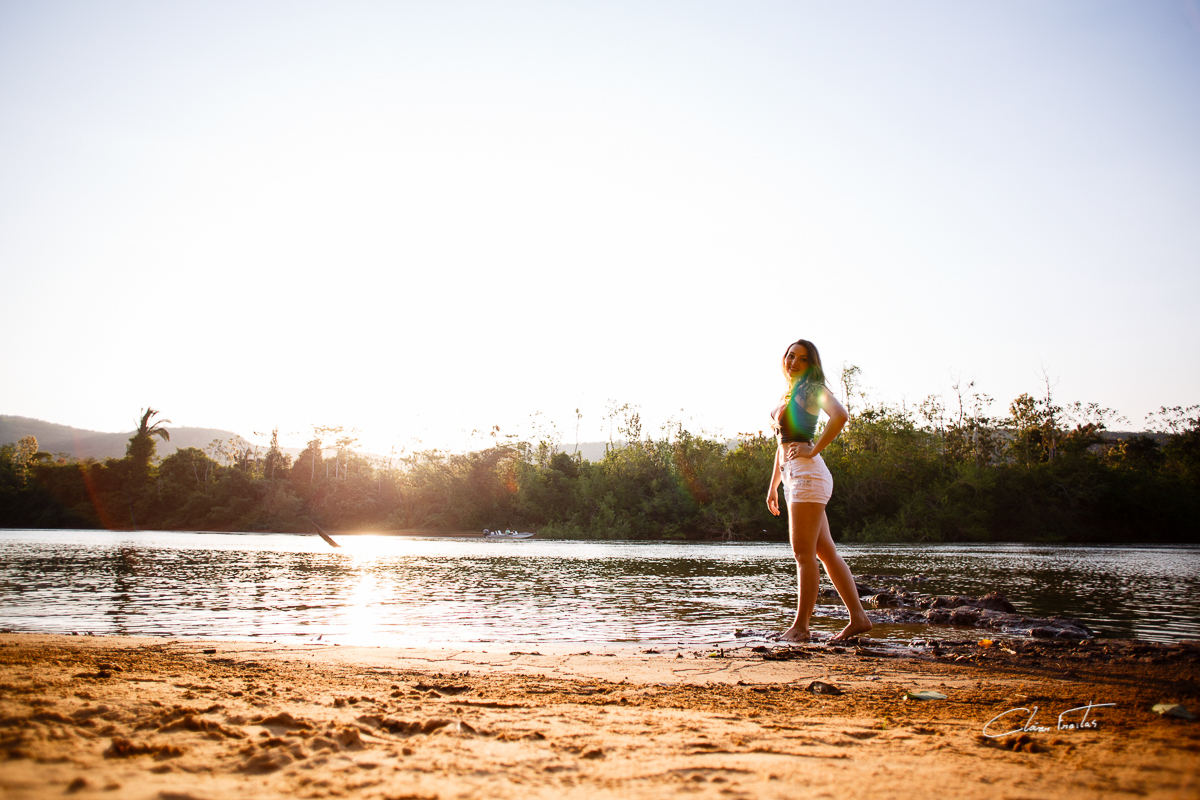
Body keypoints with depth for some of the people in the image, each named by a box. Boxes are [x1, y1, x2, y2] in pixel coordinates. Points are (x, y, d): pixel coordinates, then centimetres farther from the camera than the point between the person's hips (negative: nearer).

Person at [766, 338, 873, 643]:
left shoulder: (812, 388, -4)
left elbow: (840, 415, -24)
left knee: (803, 553, -6)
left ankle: (800, 626, -2)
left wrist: (813, 450, -18)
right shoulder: (789, 394, 22)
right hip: (793, 475, 9)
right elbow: (783, 443, 26)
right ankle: (858, 618, 11)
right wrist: (773, 485, 22)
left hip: (807, 472, -9)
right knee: (825, 551, 8)